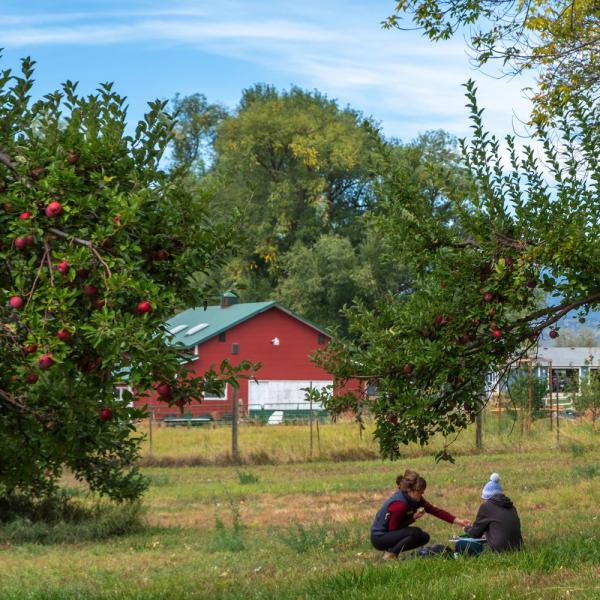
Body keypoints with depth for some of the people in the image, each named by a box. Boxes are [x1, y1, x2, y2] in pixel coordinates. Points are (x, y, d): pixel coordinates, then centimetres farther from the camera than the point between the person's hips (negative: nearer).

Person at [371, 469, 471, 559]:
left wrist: (457, 521, -6)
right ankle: (390, 554, -13)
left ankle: (392, 549, 7)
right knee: (416, 532, -25)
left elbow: (434, 510, -2)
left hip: (390, 533, 9)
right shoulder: (399, 505, -29)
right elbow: (393, 529, -21)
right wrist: (413, 518, -24)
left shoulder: (415, 499, -2)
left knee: (424, 537, 7)